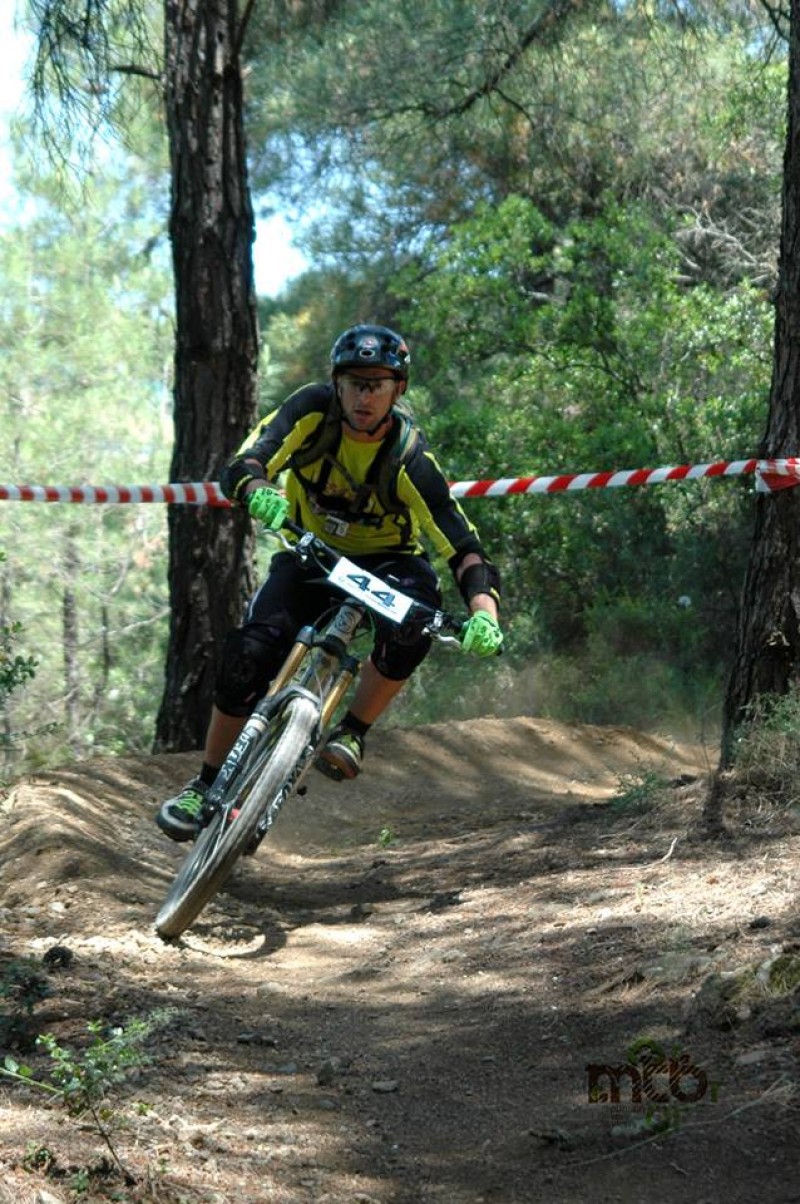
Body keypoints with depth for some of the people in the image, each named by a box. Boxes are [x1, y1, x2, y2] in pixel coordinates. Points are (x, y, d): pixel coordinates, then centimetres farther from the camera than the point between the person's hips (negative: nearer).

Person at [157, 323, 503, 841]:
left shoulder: (409, 458, -28)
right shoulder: (313, 409, -21)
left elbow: (464, 549, -32)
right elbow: (242, 467, -31)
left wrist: (484, 613, -50)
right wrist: (260, 494, -55)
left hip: (386, 562, -2)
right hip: (311, 554, 2)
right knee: (249, 653, -20)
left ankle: (353, 733, -15)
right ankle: (208, 785, -4)